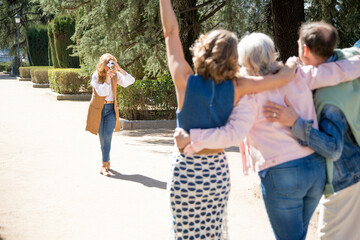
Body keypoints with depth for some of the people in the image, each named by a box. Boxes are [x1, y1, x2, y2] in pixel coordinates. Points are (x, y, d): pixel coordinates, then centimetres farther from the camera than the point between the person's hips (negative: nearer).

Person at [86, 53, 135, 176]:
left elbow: (130, 81, -12)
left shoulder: (115, 75, 2)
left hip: (111, 109, 1)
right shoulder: (96, 76, -5)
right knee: (102, 137, 4)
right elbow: (102, 92, -17)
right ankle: (107, 161, 20)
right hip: (98, 109, -1)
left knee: (107, 136, -10)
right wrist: (107, 77, -23)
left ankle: (104, 166, -6)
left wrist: (119, 69, -19)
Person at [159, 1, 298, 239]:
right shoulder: (236, 88, -11)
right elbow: (283, 77, -8)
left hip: (186, 173, -2)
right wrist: (291, 64, 13)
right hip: (218, 172, 3)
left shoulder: (186, 82, -16)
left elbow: (171, 32, -9)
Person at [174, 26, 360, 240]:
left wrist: (191, 138, -17)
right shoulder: (297, 76, 3)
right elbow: (339, 71, 2)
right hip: (317, 168, 6)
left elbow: (234, 133, -19)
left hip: (281, 175, -6)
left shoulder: (250, 93, -10)